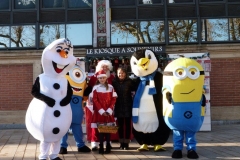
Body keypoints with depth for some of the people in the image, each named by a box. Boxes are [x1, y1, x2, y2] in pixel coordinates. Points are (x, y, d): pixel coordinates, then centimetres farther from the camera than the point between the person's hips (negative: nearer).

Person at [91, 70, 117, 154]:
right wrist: (101, 111, -13)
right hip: (99, 112, -1)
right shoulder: (95, 88, 0)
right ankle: (101, 147, 5)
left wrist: (109, 110, -9)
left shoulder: (110, 87, 4)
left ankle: (108, 147, 8)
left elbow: (113, 99, 1)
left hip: (108, 112, 1)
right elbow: (95, 100, -5)